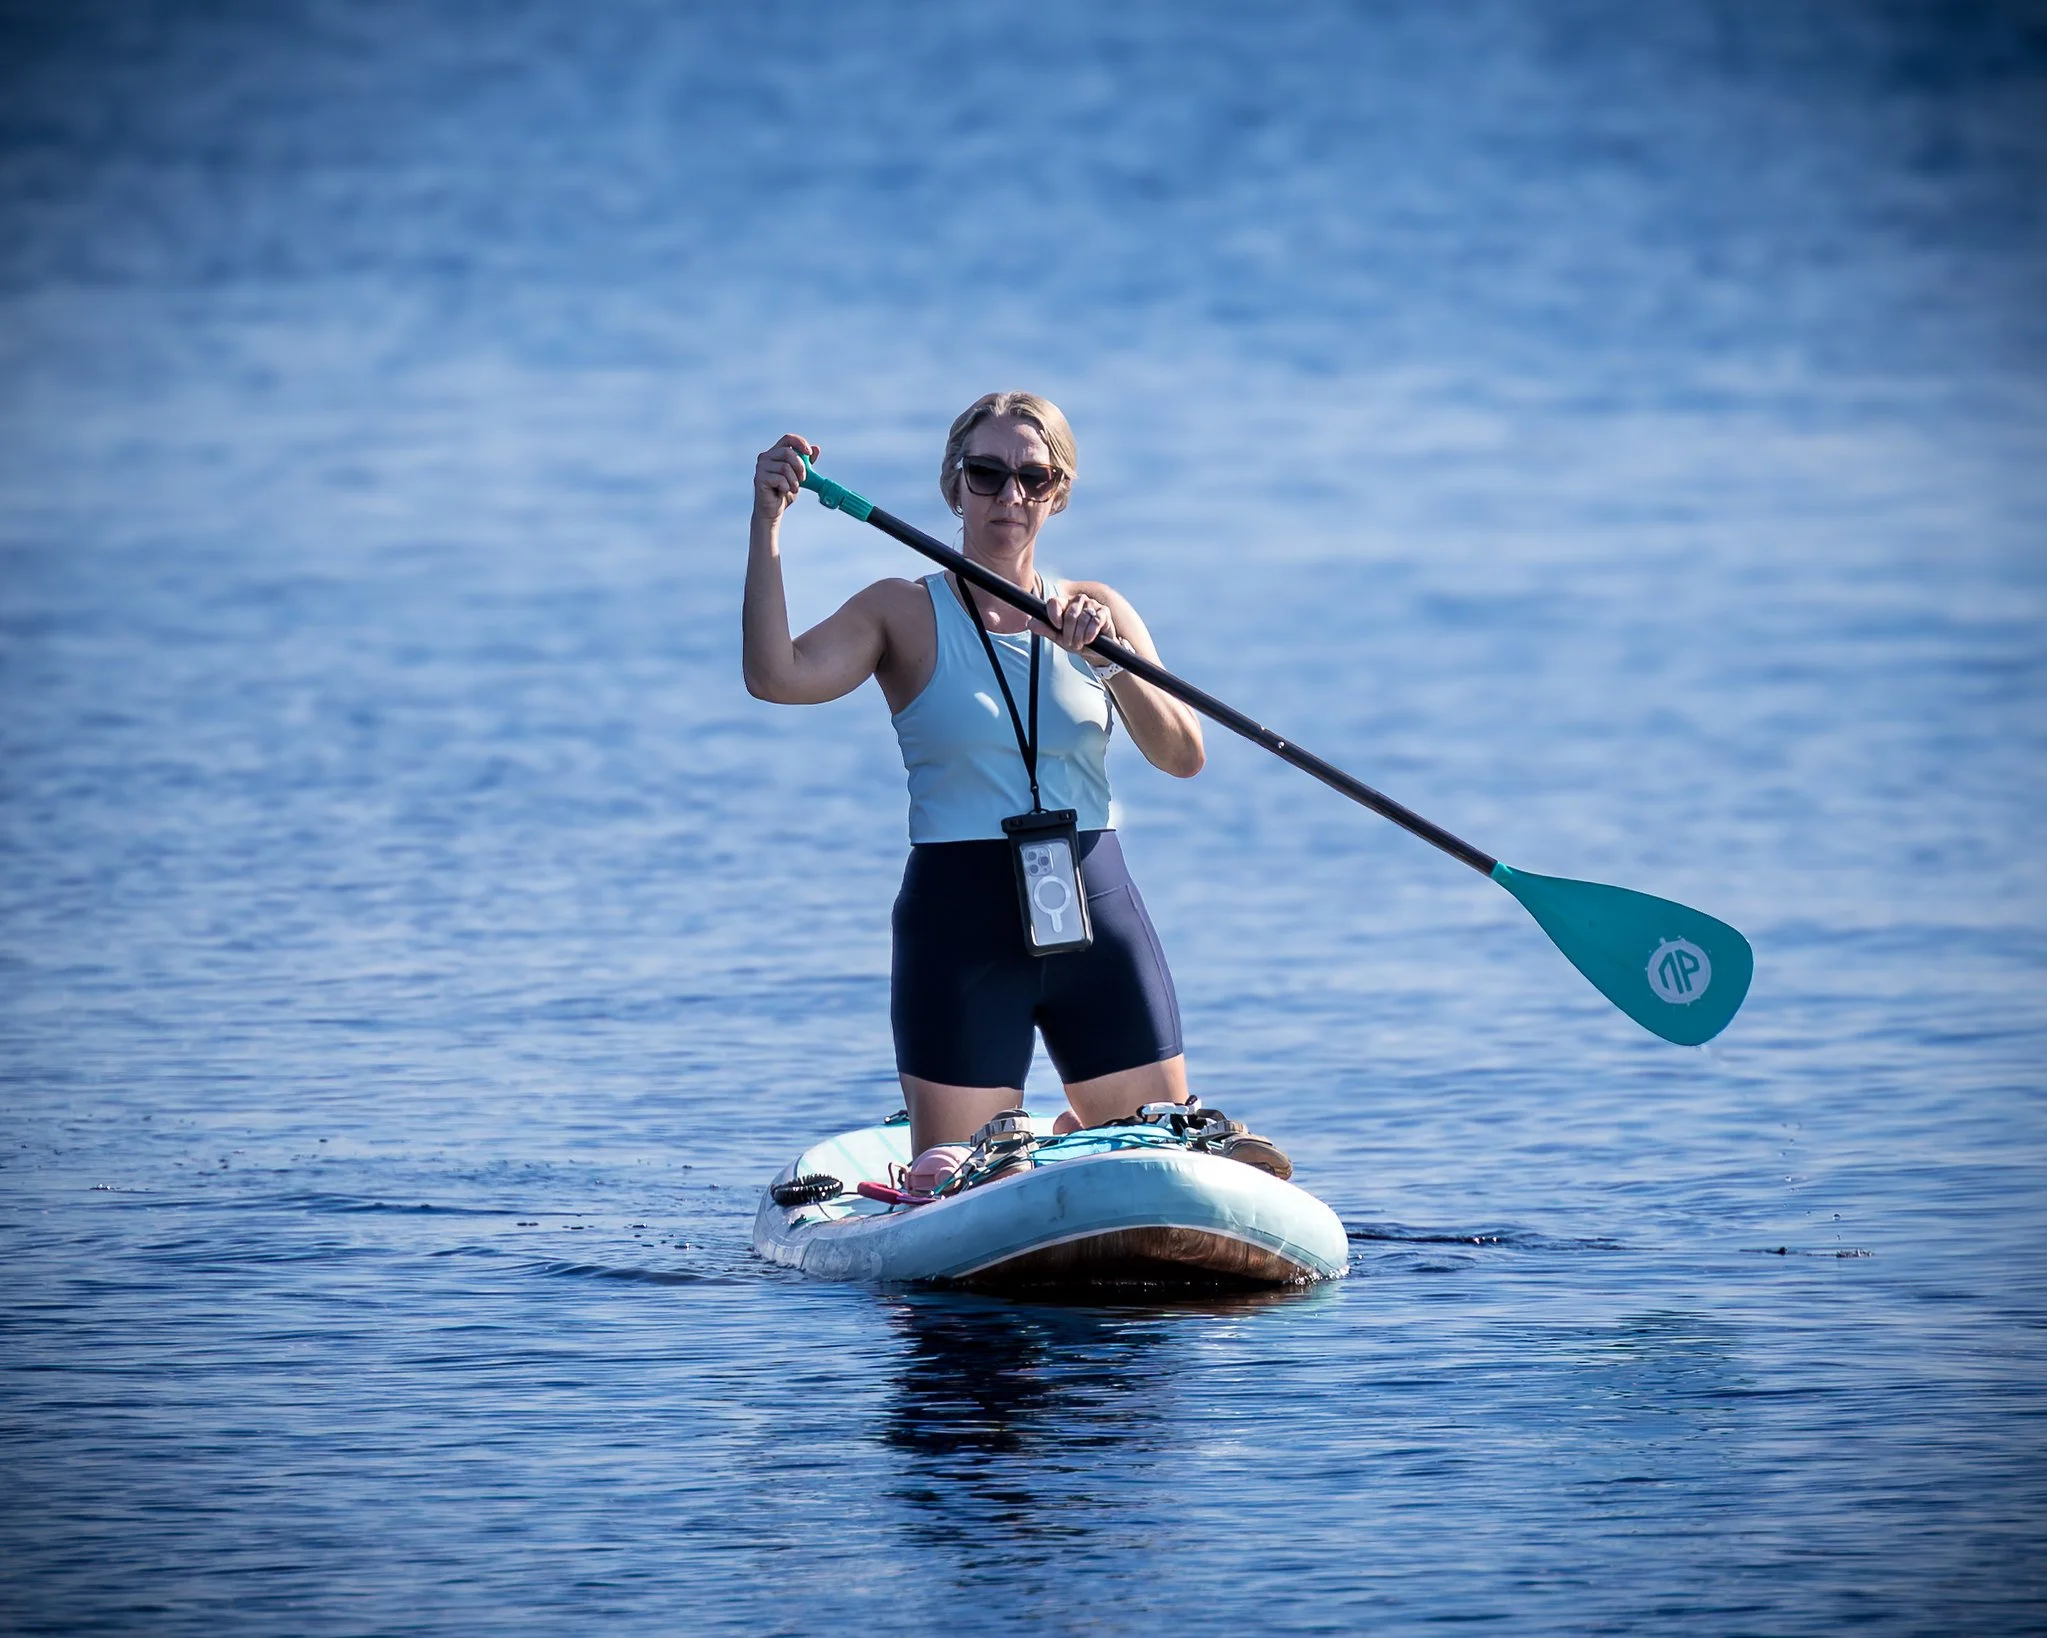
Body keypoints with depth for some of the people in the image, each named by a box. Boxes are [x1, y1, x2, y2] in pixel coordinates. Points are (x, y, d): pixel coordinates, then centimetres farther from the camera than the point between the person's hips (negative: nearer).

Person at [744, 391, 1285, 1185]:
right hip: (961, 923, -3)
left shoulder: (1096, 612, 8)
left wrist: (1108, 658, -19)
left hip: (1098, 911, 3)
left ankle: (1063, 1136, 36)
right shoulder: (904, 613, -2)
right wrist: (767, 523, -25)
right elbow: (775, 677, -19)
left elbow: (1183, 756, -3)